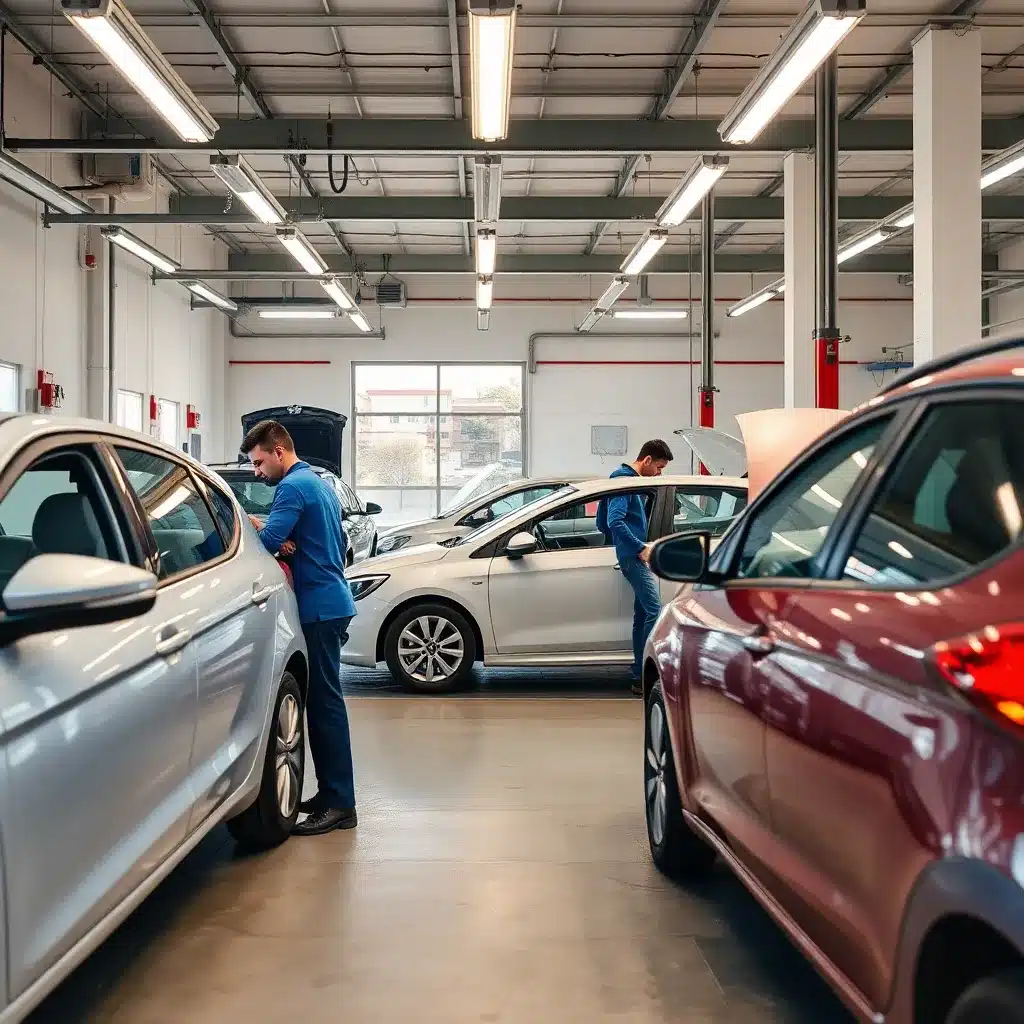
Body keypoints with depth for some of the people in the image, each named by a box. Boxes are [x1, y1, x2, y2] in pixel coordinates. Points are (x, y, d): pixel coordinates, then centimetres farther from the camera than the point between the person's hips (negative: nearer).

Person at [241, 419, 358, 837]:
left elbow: (267, 541, -22)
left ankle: (340, 804, -7)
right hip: (332, 602, 10)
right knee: (323, 700, 13)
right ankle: (331, 791, 18)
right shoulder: (319, 483, 20)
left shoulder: (292, 487, -11)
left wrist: (252, 524, -3)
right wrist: (286, 539, 8)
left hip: (318, 609, -10)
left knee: (325, 702, -9)